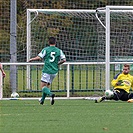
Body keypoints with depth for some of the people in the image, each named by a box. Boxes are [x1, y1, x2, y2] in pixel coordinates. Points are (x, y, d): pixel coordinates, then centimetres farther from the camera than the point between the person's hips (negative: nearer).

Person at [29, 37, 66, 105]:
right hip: (54, 71, 4)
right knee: (47, 85, 18)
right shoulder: (59, 51, 5)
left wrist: (32, 59, 9)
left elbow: (39, 58, -10)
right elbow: (64, 60, 0)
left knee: (43, 86, -6)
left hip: (47, 70, -4)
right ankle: (42, 100, 23)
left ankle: (51, 94, -33)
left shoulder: (45, 49, -4)